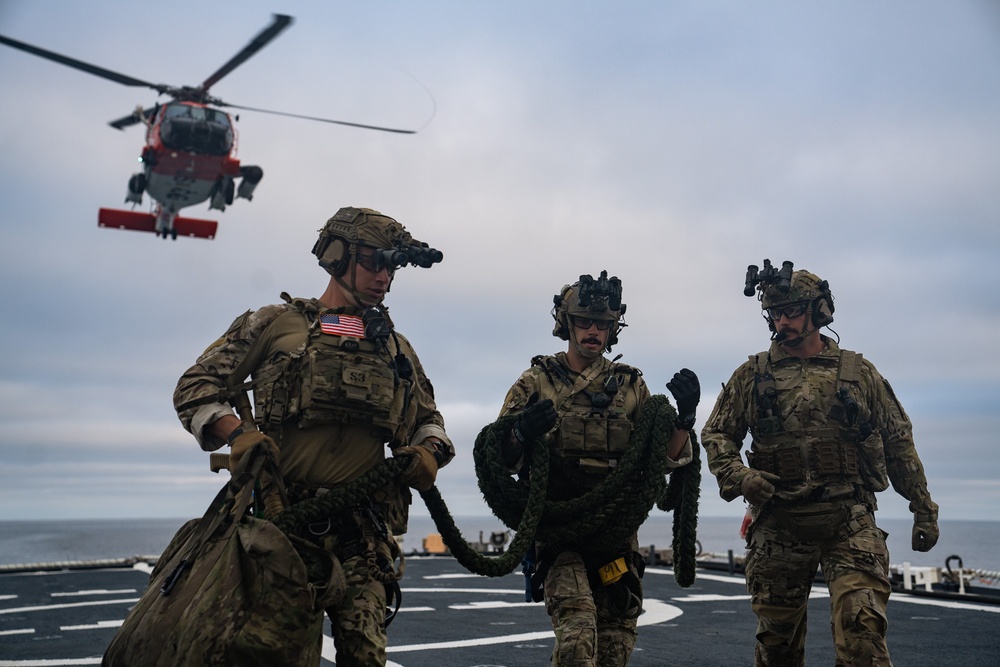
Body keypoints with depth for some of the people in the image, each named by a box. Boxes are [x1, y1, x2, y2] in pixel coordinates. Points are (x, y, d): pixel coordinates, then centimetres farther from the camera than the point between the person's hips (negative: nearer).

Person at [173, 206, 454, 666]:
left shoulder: (396, 348, 20)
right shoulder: (275, 324, 9)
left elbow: (428, 420, 27)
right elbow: (194, 389, 7)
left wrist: (428, 451, 4)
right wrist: (237, 432, -12)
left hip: (362, 530, 3)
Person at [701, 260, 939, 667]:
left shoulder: (858, 372, 8)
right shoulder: (753, 374, 7)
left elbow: (899, 443, 12)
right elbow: (716, 433, 8)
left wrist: (924, 510, 11)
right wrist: (736, 475, -12)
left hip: (850, 521, -1)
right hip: (777, 523, 1)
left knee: (862, 633, -15)